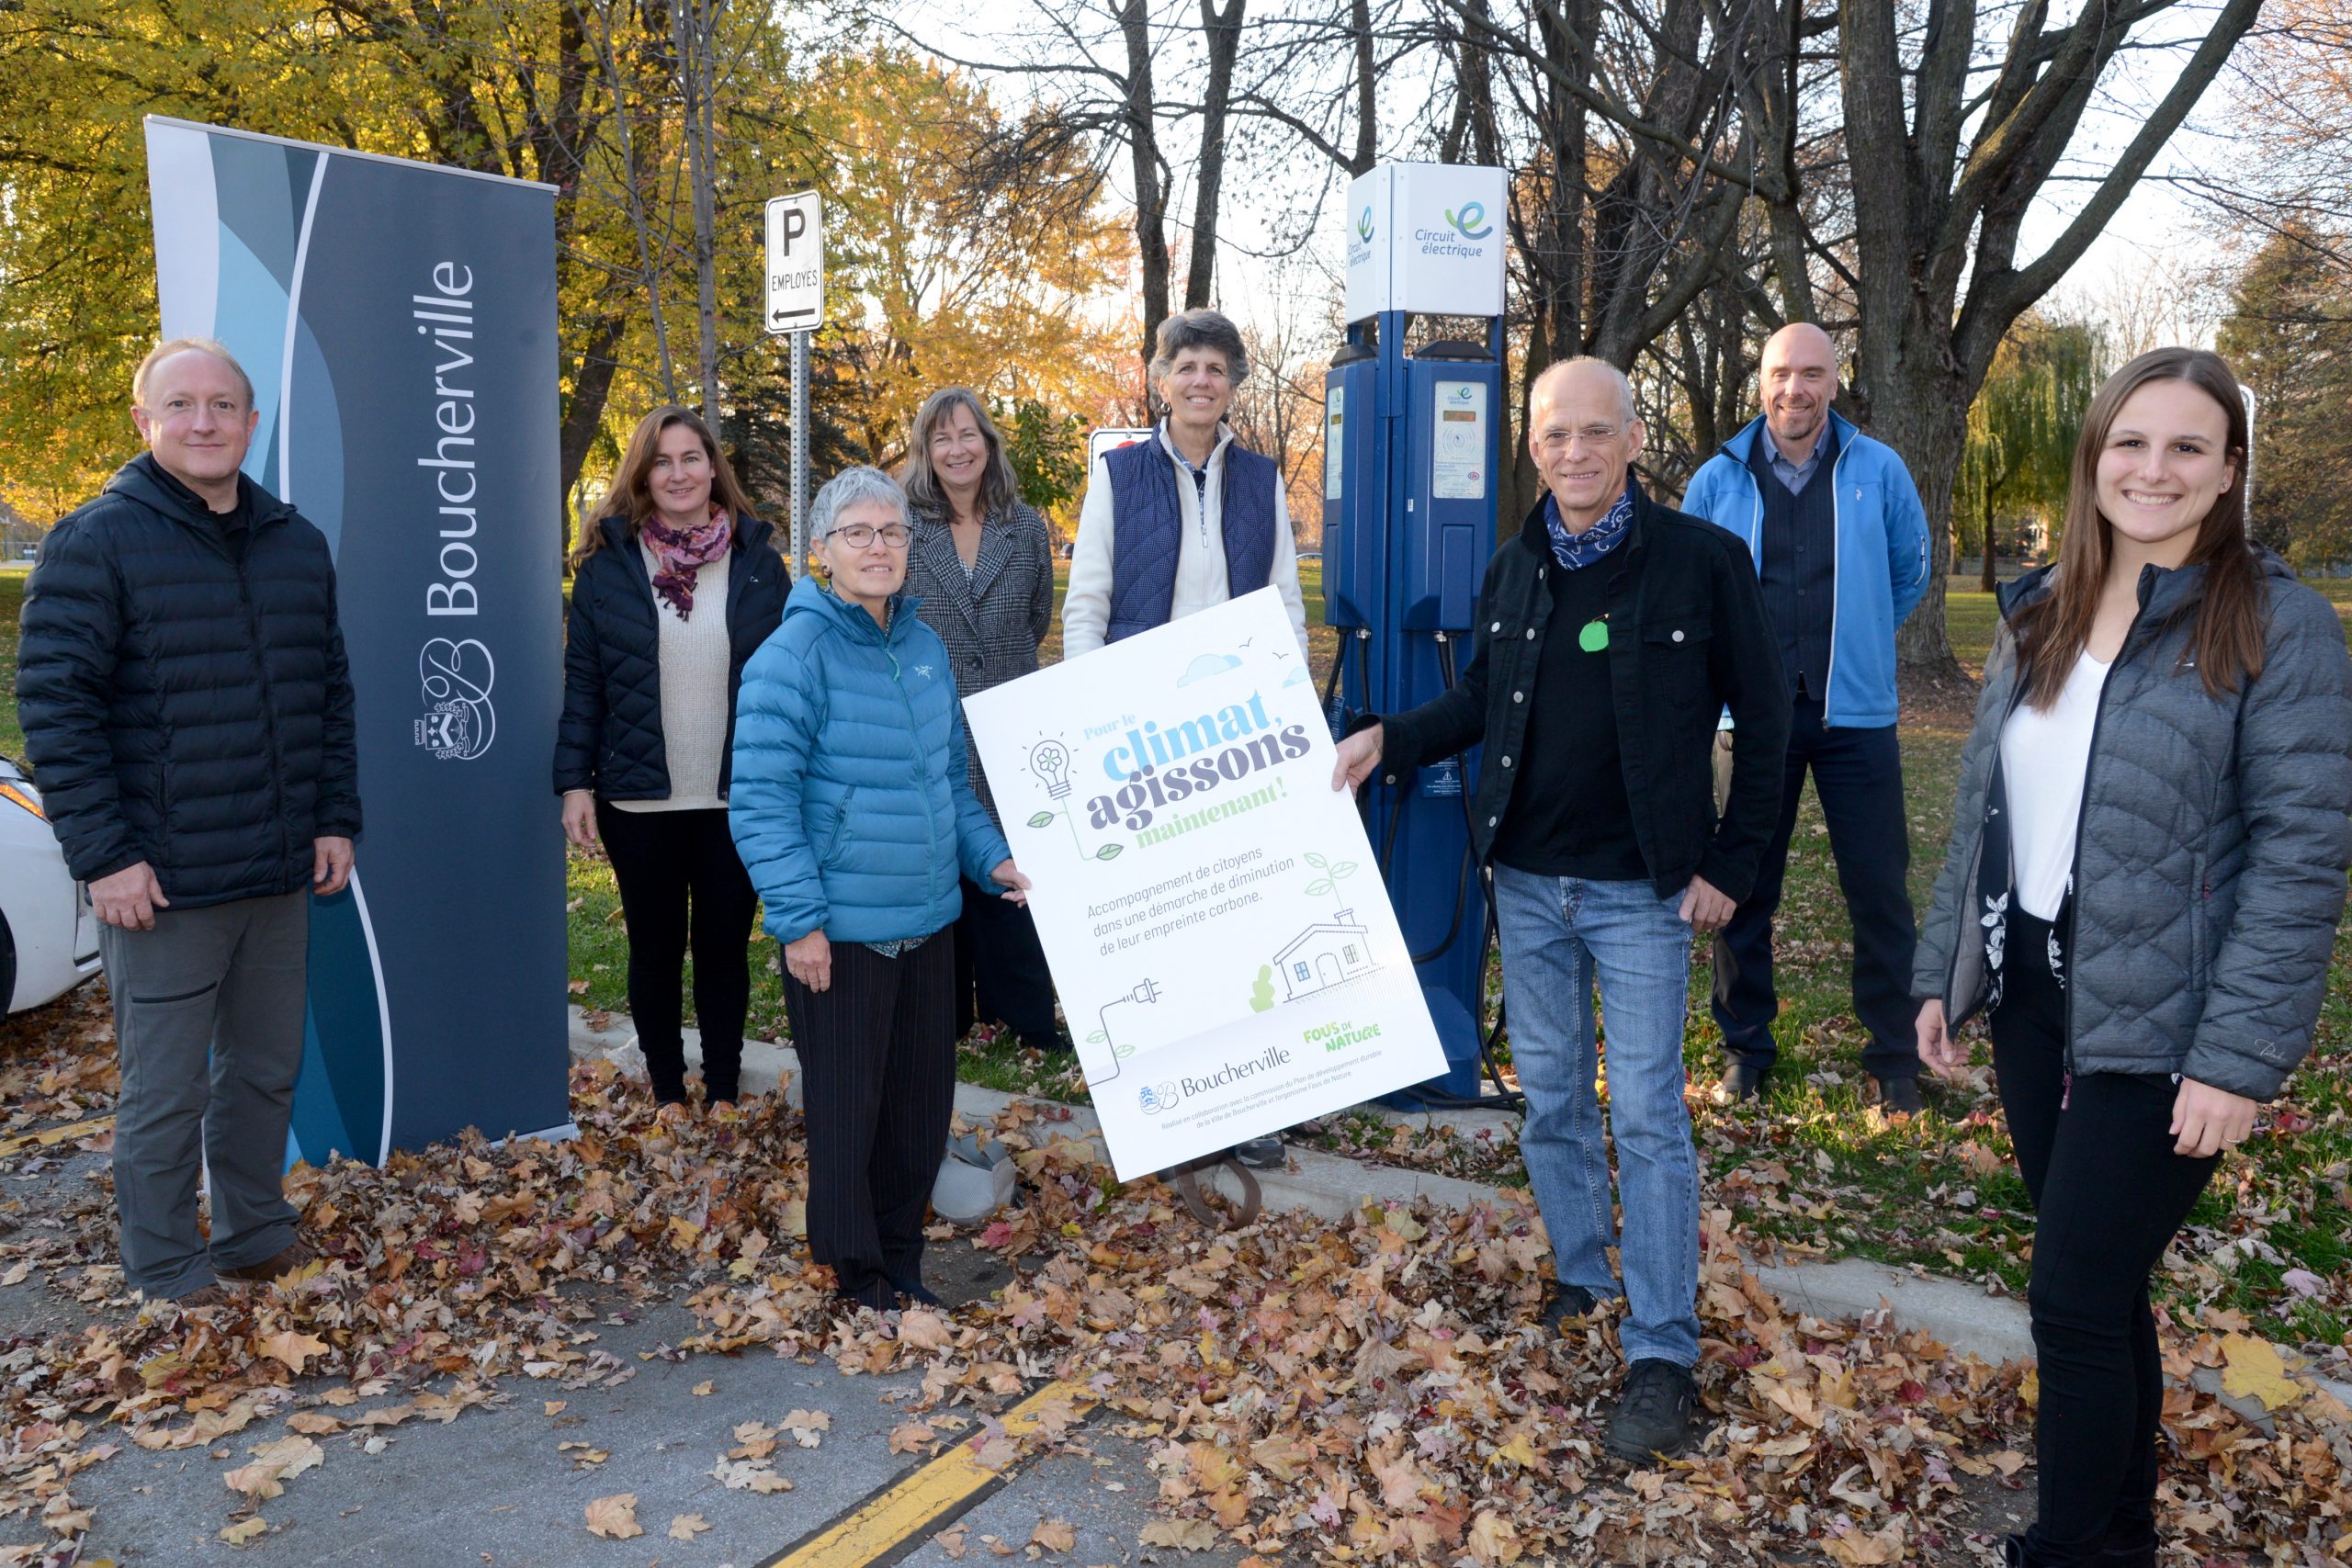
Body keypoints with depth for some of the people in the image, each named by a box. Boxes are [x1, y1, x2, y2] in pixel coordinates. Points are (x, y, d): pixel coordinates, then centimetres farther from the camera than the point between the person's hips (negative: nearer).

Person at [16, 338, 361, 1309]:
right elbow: (55, 704, -11)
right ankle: (165, 1275, 20)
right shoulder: (96, 541, -8)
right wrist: (102, 855, -15)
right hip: (163, 881, -5)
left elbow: (331, 691, 16)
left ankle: (257, 1236, 33)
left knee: (268, 1069, 16)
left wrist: (336, 818, 9)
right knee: (166, 1090, 4)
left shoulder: (297, 543, 10)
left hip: (281, 872, 6)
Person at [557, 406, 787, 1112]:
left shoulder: (756, 557, 1)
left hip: (738, 799, 0)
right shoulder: (609, 561, -1)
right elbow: (581, 679, 0)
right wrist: (574, 782, -6)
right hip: (639, 798, 0)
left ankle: (724, 1094, 25)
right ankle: (667, 1095, 26)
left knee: (724, 945, 10)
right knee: (656, 948, 11)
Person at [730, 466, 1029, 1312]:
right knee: (847, 1103, 6)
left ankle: (902, 1253, 32)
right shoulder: (795, 653, -13)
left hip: (929, 923, 6)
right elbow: (759, 798, -14)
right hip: (840, 933, -6)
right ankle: (855, 1269, 25)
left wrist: (989, 858, 7)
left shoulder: (926, 647, 8)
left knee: (923, 1098, 14)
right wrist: (798, 920, -16)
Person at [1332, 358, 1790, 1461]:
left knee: (1647, 1114, -2)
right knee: (1550, 1098, 14)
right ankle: (1579, 1281, 33)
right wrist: (1389, 739, -2)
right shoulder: (1514, 571, 5)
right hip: (1527, 882, 5)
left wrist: (1731, 865, -7)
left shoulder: (1701, 561, -9)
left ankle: (1661, 1355, 7)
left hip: (1642, 890, -4)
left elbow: (1761, 724, -4)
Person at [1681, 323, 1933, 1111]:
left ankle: (1894, 1058, 18)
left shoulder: (1879, 471, 1)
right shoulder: (1719, 479, 2)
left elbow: (1909, 575, 16)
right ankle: (1746, 1050, 23)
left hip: (1856, 714, 0)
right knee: (1743, 891, 7)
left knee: (1880, 892, 3)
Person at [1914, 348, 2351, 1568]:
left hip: (2157, 1029, -5)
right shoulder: (2037, 614, 8)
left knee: (2075, 1301, -4)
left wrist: (2238, 1060, -18)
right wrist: (1942, 971, 10)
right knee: (2099, 1289, 17)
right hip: (2031, 999, 6)